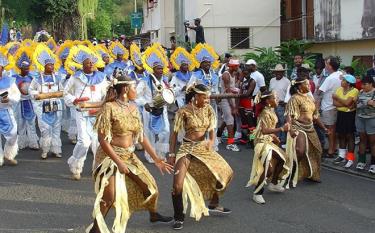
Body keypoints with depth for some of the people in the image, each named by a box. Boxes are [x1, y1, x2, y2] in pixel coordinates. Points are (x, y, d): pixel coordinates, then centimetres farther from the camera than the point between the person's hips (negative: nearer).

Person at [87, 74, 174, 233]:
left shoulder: (133, 109, 4)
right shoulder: (109, 107, -16)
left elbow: (141, 136, 9)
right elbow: (103, 139, -18)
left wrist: (156, 159, 6)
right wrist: (119, 162, -22)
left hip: (129, 156, 7)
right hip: (110, 156, -7)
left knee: (150, 185, 12)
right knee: (110, 197, -18)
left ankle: (154, 215, 39)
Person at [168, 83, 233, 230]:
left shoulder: (208, 109, -1)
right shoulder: (184, 111, -15)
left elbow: (211, 129, -4)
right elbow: (175, 133, -9)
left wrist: (211, 141, -27)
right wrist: (171, 154, -12)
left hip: (203, 147, 6)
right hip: (187, 148, -5)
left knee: (225, 173, 11)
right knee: (178, 185, -17)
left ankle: (214, 204, 32)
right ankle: (179, 218, 4)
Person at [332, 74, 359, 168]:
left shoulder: (354, 91, -12)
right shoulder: (340, 89, 6)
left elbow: (347, 102, -23)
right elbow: (335, 103, -4)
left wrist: (337, 97, -10)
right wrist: (346, 104, -17)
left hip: (350, 115, -6)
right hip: (340, 114, 6)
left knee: (349, 136, -1)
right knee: (340, 135, 11)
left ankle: (350, 158, 5)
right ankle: (342, 155, 25)